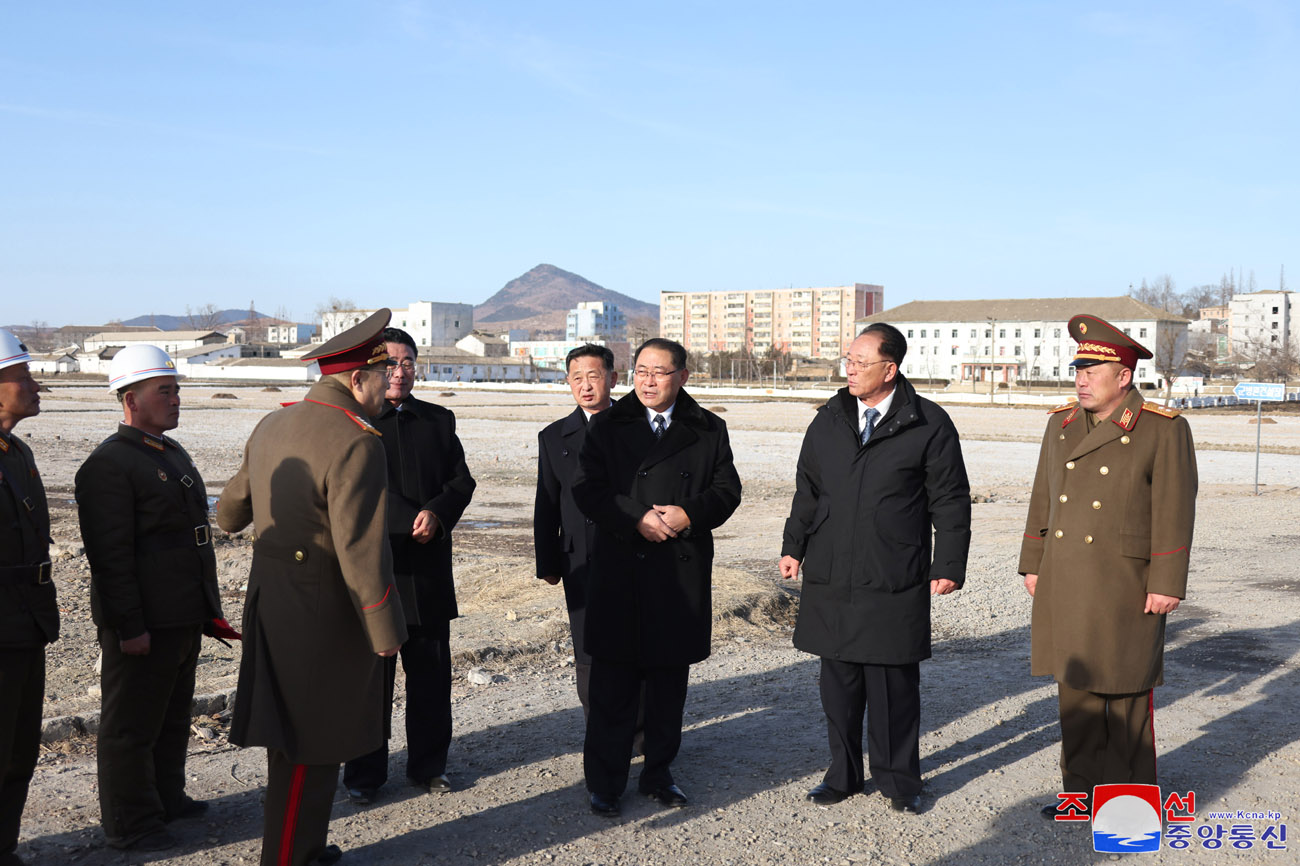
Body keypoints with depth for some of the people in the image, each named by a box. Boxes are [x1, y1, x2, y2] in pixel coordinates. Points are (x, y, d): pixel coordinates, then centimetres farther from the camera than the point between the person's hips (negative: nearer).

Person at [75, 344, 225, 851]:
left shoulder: (174, 454, 14)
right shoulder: (108, 464, -16)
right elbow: (110, 556, -20)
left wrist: (207, 605, 21)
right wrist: (130, 626, -22)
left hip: (182, 618, 9)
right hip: (143, 624, -9)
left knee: (173, 717, 21)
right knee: (131, 725, 4)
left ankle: (166, 797, 36)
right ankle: (129, 823, 17)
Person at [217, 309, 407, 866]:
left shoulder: (272, 426, 7)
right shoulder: (356, 443, -21)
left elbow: (231, 509, 19)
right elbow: (361, 553, -23)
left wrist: (230, 522, 42)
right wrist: (385, 634, -14)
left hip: (273, 604, 9)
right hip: (322, 616, -9)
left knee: (292, 734, 21)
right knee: (310, 750, 4)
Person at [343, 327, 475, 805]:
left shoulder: (439, 420, 12)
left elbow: (461, 480, 7)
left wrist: (437, 512, -12)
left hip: (429, 568, 4)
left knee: (431, 671, 11)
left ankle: (428, 764, 26)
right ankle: (364, 773, 19)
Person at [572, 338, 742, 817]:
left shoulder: (708, 430, 8)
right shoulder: (607, 426, 4)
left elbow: (727, 490, 4)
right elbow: (587, 490, -3)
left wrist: (689, 514, -14)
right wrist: (637, 519, -16)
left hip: (683, 576, 2)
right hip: (619, 573, -1)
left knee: (669, 683, 12)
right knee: (612, 686, 2)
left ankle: (658, 772, 27)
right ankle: (605, 783, 14)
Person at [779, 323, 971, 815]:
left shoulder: (929, 425, -4)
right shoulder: (829, 420, 9)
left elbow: (951, 501, 0)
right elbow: (807, 491, 17)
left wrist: (949, 565, -4)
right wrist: (794, 546, 13)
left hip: (896, 585, -4)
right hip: (831, 578, 4)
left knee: (894, 684, 5)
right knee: (838, 681, 11)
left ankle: (897, 780, 23)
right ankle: (843, 774, 27)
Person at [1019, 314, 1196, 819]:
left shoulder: (1163, 430, -9)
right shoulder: (1062, 423, 8)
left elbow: (1174, 513, -11)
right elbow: (1043, 499, 12)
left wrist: (1166, 585, -14)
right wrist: (1033, 564, 11)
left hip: (1126, 588, -5)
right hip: (1065, 586, 5)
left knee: (1127, 693, 6)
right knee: (1076, 688, 11)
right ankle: (1084, 790, 23)